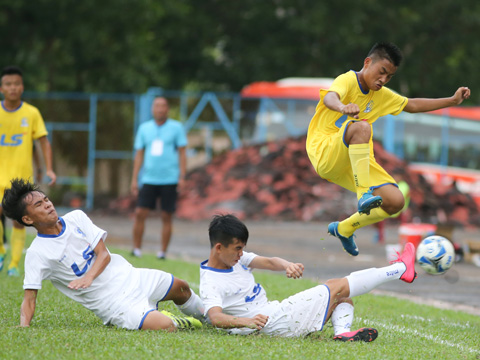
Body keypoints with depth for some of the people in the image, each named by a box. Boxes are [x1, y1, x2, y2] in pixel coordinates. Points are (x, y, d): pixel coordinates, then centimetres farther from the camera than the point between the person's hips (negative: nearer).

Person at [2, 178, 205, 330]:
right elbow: (29, 298, -18)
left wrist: (88, 278, -26)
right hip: (112, 302, -6)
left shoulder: (76, 218, 0)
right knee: (164, 327, -24)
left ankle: (203, 314, 48)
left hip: (129, 276, 6)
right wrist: (23, 328, -37)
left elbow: (103, 253, -5)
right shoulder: (36, 253, -16)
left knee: (181, 289, 17)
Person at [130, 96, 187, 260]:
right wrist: (134, 179, 8)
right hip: (149, 179, 2)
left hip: (169, 180, -2)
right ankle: (137, 249, 2)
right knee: (140, 213, -7)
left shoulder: (176, 128, 2)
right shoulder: (144, 128, 10)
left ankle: (162, 252, 7)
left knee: (166, 216, 0)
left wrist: (182, 176, -7)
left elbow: (182, 153, 2)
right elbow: (139, 154, 13)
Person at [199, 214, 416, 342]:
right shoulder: (210, 283, -16)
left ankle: (342, 332, -21)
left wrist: (287, 265, -23)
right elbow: (215, 318, -33)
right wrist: (245, 321, -53)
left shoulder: (235, 257, 12)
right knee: (337, 287, -4)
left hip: (276, 311, 10)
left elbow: (267, 263, 1)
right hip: (274, 324, -10)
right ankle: (400, 269, 8)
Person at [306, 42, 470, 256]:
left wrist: (452, 101, 25)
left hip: (353, 162, 8)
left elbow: (412, 105, 29)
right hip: (325, 155, -8)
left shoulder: (381, 95, 14)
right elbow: (329, 97, -34)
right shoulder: (348, 80, -10)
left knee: (395, 202, -8)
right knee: (361, 126, -36)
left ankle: (344, 229, 15)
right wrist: (343, 108, -58)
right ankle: (364, 195, -39)